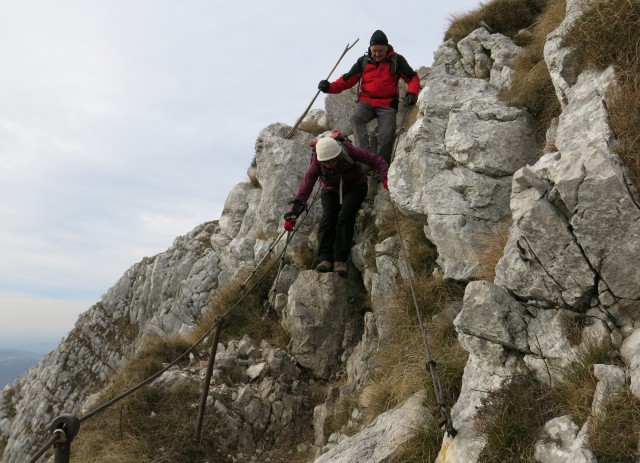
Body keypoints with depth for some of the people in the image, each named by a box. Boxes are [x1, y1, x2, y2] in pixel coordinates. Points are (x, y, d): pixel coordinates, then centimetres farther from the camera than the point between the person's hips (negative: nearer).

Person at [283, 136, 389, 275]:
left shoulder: (349, 151, -32)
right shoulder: (316, 164, -28)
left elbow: (376, 160, -27)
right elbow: (304, 188, -32)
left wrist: (385, 179, -44)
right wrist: (293, 214, -40)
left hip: (355, 188, -1)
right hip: (330, 191, 1)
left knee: (345, 217, -23)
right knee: (328, 218, -23)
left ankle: (340, 260, -24)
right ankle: (325, 259, -25)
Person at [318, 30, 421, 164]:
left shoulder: (396, 60, 4)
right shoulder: (363, 61, 9)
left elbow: (413, 78, 5)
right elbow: (347, 79, 7)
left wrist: (412, 93, -16)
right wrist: (330, 87, -10)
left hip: (387, 104, -1)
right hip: (366, 102, 1)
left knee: (386, 135, -21)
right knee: (356, 117, -31)